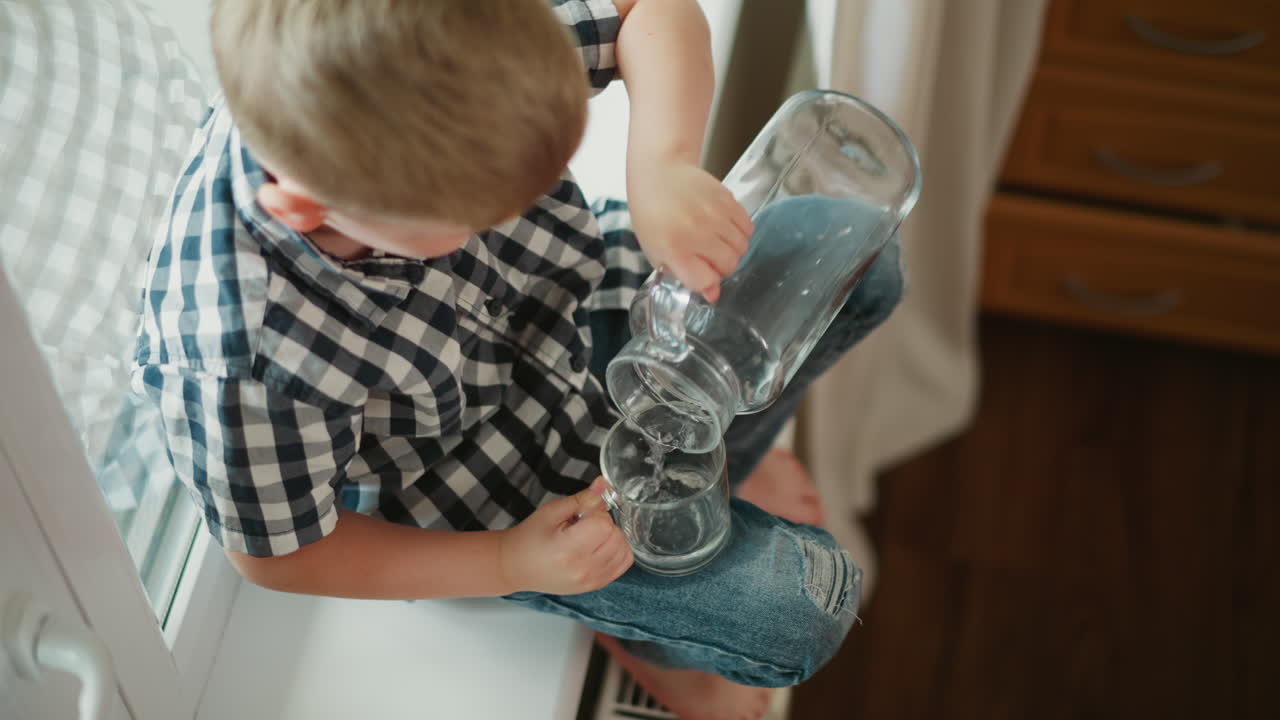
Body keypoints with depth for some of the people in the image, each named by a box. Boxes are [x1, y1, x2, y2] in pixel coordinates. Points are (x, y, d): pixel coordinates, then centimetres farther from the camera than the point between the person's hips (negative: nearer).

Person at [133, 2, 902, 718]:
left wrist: (662, 164, -37)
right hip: (505, 492, -4)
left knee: (861, 259, 5)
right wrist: (511, 566, -21)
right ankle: (640, 630, 30)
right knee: (796, 614, -7)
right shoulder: (243, 358, -40)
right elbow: (280, 553, -20)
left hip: (587, 306, 5)